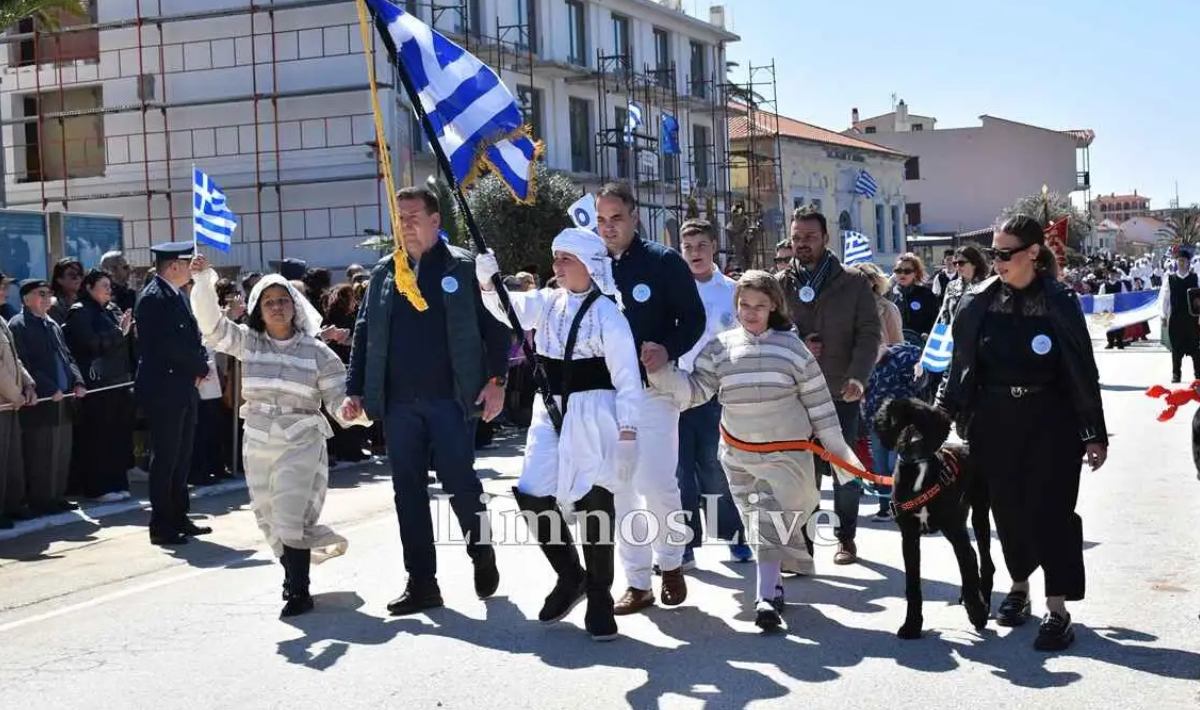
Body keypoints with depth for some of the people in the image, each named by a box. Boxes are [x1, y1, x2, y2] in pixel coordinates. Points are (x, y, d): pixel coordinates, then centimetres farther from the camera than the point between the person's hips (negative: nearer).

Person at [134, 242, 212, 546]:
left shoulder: (177, 295, 15)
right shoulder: (154, 298, -15)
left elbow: (192, 337, 16)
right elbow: (172, 344, -22)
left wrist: (200, 367, -2)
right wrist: (200, 367, -9)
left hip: (184, 388, 9)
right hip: (163, 390, -9)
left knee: (182, 457, 14)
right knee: (165, 458, -4)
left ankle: (178, 518, 23)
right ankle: (161, 526, 3)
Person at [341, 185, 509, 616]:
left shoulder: (463, 268, 0)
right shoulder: (383, 273, 12)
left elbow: (494, 325, -1)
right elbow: (364, 335, 14)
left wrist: (496, 379, -9)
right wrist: (355, 390, 7)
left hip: (451, 400, -4)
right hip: (398, 403, 4)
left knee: (459, 483, -2)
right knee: (408, 491, 5)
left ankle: (481, 553, 26)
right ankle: (421, 583, 12)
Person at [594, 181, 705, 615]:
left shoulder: (664, 262, -4)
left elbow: (694, 318, -3)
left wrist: (668, 349, -20)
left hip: (652, 388, -4)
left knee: (657, 485, -8)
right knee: (620, 489, 5)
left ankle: (670, 563, 17)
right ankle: (637, 582, 13)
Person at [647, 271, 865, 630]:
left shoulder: (792, 347, -4)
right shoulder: (720, 348, 0)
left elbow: (818, 402, 1)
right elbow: (695, 390, -2)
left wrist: (840, 451, 2)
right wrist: (661, 372, -18)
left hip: (786, 452, -3)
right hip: (738, 453, 3)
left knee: (773, 526, -10)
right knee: (757, 523, 12)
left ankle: (766, 599, -11)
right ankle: (773, 586, 27)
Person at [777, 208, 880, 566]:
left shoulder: (853, 284, 3)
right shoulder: (779, 285, 7)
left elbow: (869, 333, -2)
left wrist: (858, 376, -18)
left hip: (841, 392, -1)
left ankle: (846, 537, 24)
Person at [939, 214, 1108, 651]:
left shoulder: (1059, 302, -5)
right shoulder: (979, 301, 1)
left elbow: (1083, 371, -4)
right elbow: (962, 363, 6)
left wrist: (1094, 433, -4)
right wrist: (945, 414, 2)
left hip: (1050, 422, -3)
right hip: (994, 422, 3)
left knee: (1051, 509, -5)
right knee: (1008, 508, 10)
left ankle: (1057, 608, -1)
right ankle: (1019, 587, 28)